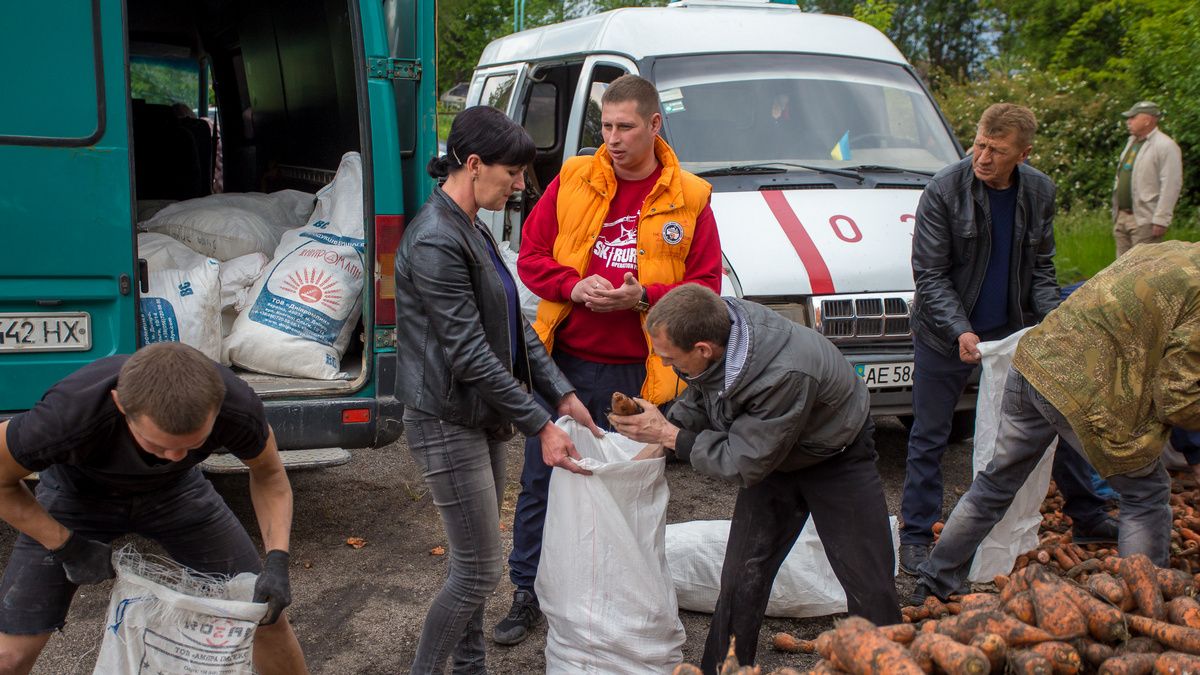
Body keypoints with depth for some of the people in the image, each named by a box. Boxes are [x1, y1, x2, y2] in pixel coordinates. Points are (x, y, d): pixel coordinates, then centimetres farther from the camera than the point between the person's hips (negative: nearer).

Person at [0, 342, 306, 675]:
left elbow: (268, 473, -12)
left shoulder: (238, 407, -35)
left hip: (176, 488, 2)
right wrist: (67, 547, -20)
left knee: (267, 616, -1)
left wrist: (277, 561, -24)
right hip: (79, 492, -1)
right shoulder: (69, 418, -42)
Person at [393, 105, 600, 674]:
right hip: (448, 424, -9)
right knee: (479, 572, -1)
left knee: (474, 563, 17)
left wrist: (562, 394, 4)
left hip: (482, 417, 9)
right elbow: (469, 353, -23)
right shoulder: (434, 241, -21)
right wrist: (541, 425, -21)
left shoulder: (473, 230, 10)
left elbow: (513, 325, 11)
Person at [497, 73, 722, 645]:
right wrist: (574, 286, -13)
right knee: (539, 482, 10)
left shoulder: (688, 199, -1)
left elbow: (705, 287, -1)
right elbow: (531, 255, 5)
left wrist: (643, 297, -17)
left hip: (635, 375, -1)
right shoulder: (572, 180, 3)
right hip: (562, 362, 2)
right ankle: (526, 596, 26)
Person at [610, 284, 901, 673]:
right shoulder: (718, 326, -22)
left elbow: (742, 465, -29)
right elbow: (696, 400, 0)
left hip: (838, 460, -5)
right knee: (740, 581, 1)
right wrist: (654, 442, -12)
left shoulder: (787, 375, -41)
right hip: (773, 456, 6)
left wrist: (667, 433, -25)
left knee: (871, 590, -4)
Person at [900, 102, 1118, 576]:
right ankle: (915, 538, 15)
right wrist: (959, 330, -27)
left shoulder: (1039, 192, -2)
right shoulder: (944, 191, -16)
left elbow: (1041, 267, 7)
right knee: (929, 438, 3)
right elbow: (929, 274, -15)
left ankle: (1088, 518, 27)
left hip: (1014, 329, 4)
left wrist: (1051, 318, -9)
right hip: (944, 334, -4)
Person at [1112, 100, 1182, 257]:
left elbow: (1171, 185, -16)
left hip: (1145, 220, -8)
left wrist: (1161, 219, -21)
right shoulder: (1131, 142, 18)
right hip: (1122, 217, 9)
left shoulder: (1165, 146, -10)